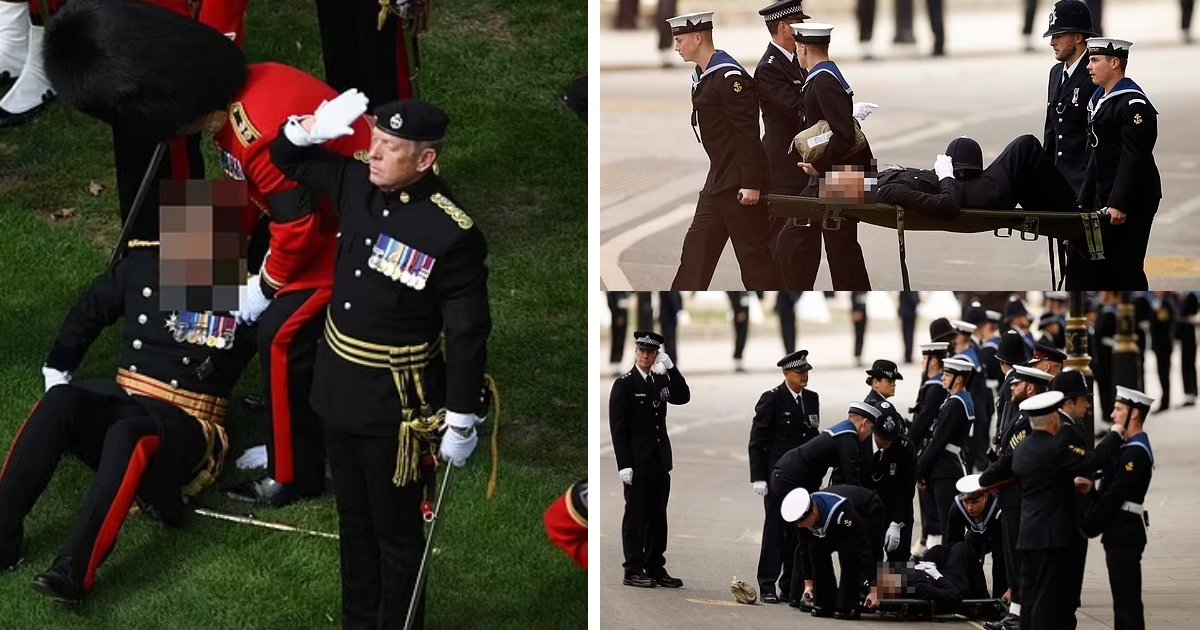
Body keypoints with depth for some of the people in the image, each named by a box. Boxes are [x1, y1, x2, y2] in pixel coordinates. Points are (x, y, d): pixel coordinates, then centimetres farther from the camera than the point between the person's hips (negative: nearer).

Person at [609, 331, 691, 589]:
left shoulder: (660, 381, 13)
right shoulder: (624, 384, -5)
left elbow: (683, 397, -1)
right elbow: (618, 427, -9)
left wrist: (670, 368, -9)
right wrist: (624, 465, -15)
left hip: (659, 462, 6)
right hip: (637, 463, -6)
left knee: (658, 518, 10)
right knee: (636, 516, -2)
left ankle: (655, 569, 16)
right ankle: (633, 571, 2)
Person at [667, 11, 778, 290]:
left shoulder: (730, 76, -18)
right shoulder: (701, 77, 12)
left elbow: (748, 134, -21)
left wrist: (751, 183, -23)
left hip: (739, 183, -10)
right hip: (717, 181, 10)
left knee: (753, 252, -3)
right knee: (697, 245, 12)